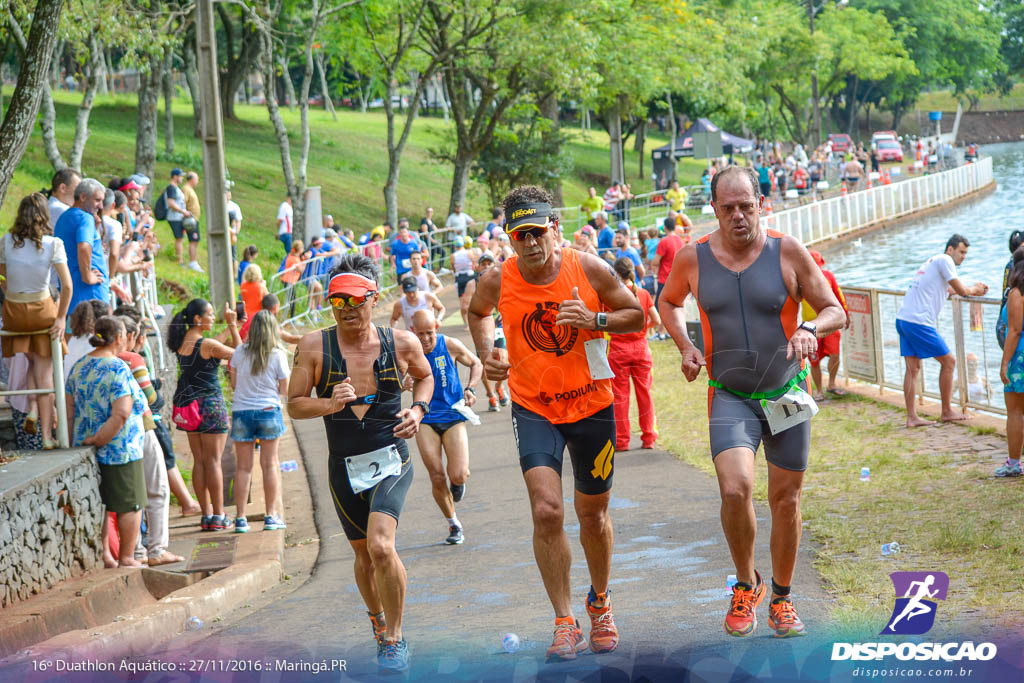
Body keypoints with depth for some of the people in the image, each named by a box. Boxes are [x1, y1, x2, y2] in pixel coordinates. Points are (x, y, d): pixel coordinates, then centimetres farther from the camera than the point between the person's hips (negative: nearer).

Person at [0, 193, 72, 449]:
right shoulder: (53, 244, -12)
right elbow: (67, 285, -15)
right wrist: (61, 317, -6)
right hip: (42, 310, -2)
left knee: (33, 361, 27)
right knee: (44, 371, 7)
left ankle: (32, 409, 6)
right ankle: (47, 435, 5)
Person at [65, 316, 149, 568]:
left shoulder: (78, 367, 6)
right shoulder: (118, 368, -16)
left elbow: (69, 409, 8)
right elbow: (121, 414, -25)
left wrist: (75, 443, 11)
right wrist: (98, 440, -16)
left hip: (87, 451, 7)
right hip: (120, 450, -7)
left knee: (97, 504, 16)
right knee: (130, 505, 5)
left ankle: (103, 556, 22)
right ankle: (127, 559, 10)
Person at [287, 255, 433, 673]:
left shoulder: (401, 343, -3)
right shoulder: (314, 347, -6)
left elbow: (424, 376, 18)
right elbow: (295, 404, -3)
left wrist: (418, 410, -1)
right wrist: (330, 404, -21)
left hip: (391, 461, -2)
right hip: (344, 466, 2)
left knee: (380, 545, -23)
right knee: (364, 553, 15)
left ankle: (394, 638, -6)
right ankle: (377, 618, 45)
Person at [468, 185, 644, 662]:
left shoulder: (589, 269, -13)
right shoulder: (498, 281, -10)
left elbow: (636, 316, -1)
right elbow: (477, 312, 13)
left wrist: (595, 320, -20)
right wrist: (486, 353, -4)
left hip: (591, 403, 0)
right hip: (533, 407, 0)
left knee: (593, 514, 13)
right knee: (546, 510, -16)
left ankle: (599, 602, 40)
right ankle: (565, 623, -6)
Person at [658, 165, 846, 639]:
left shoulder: (787, 252, -8)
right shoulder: (692, 258, -4)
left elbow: (835, 311, -2)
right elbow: (667, 303, 17)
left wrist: (812, 330, -24)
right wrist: (685, 347, 1)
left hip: (787, 392, 1)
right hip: (730, 397, 0)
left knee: (785, 499, 8)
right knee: (735, 488, -21)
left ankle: (781, 598, 28)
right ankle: (746, 584, 3)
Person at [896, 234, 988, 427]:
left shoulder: (932, 262, 24)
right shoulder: (944, 260, -6)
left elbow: (949, 289, 36)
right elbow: (961, 290, -7)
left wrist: (974, 289, 28)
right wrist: (974, 290, 13)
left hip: (903, 318, 9)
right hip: (919, 322, -9)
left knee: (913, 368, 7)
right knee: (949, 361, 2)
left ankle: (911, 417, 4)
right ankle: (947, 412, 9)